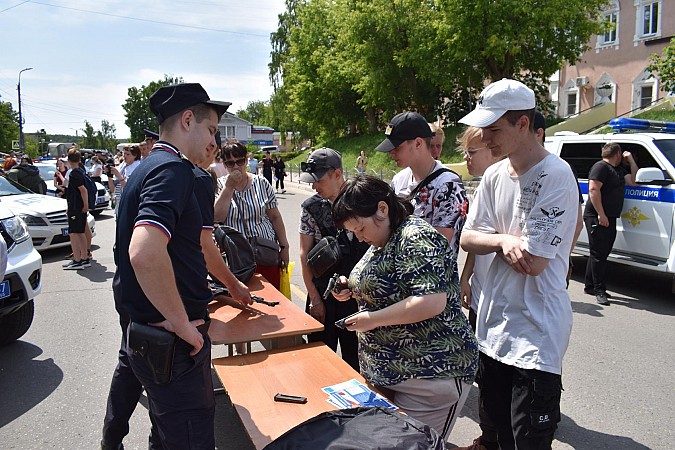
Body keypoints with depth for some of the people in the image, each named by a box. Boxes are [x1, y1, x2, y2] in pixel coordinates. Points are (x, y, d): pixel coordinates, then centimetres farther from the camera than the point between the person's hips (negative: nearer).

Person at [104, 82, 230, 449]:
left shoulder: (145, 168, 13)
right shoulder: (172, 169, -18)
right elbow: (145, 252, -34)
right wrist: (182, 324, -23)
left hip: (141, 330, 10)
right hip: (171, 345, -10)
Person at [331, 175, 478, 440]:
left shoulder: (416, 239, -18)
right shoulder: (381, 243, 11)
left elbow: (432, 302, -27)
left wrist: (374, 318, -19)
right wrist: (352, 289, 7)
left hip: (429, 376, -9)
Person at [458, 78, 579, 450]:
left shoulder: (555, 176, -18)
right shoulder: (495, 175, 4)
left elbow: (534, 262, -21)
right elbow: (467, 240, 4)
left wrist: (496, 239, -5)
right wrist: (504, 241, -16)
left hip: (536, 333, -7)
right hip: (492, 324, 7)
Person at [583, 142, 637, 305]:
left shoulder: (619, 170, 20)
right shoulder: (601, 167, -9)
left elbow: (634, 181, 16)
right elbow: (593, 189, -18)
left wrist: (631, 160, 13)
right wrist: (601, 214, -22)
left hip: (609, 219, 10)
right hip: (596, 217, -10)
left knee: (600, 254, 13)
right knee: (599, 254, -7)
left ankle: (590, 286, 20)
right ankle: (599, 290, -3)